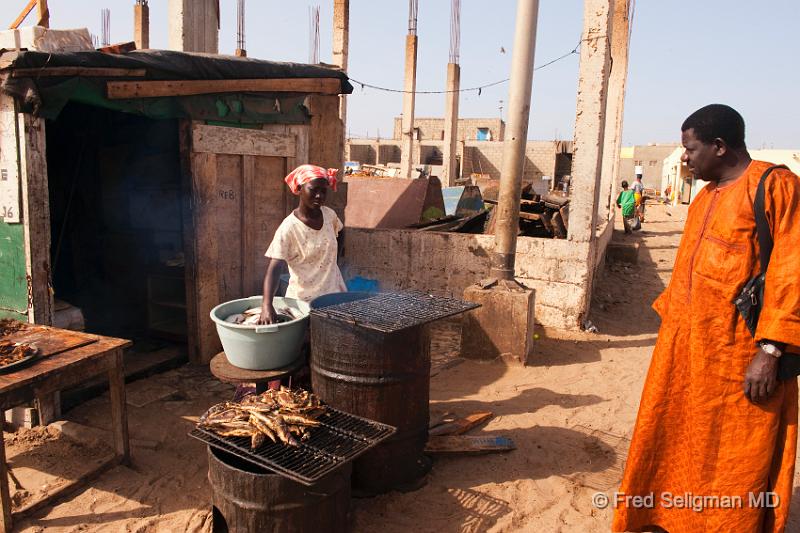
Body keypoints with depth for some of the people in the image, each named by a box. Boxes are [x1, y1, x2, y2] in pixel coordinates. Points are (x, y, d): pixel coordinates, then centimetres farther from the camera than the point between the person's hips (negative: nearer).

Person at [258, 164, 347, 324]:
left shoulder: (329, 215, -2)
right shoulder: (288, 228, -18)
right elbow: (274, 268, -26)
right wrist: (267, 304, -39)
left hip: (333, 294, 5)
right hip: (304, 300, -5)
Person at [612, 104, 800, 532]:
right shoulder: (705, 196, 13)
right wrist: (670, 320, 18)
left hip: (737, 355, -8)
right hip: (683, 346, 8)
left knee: (734, 457, 7)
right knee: (674, 442, 17)